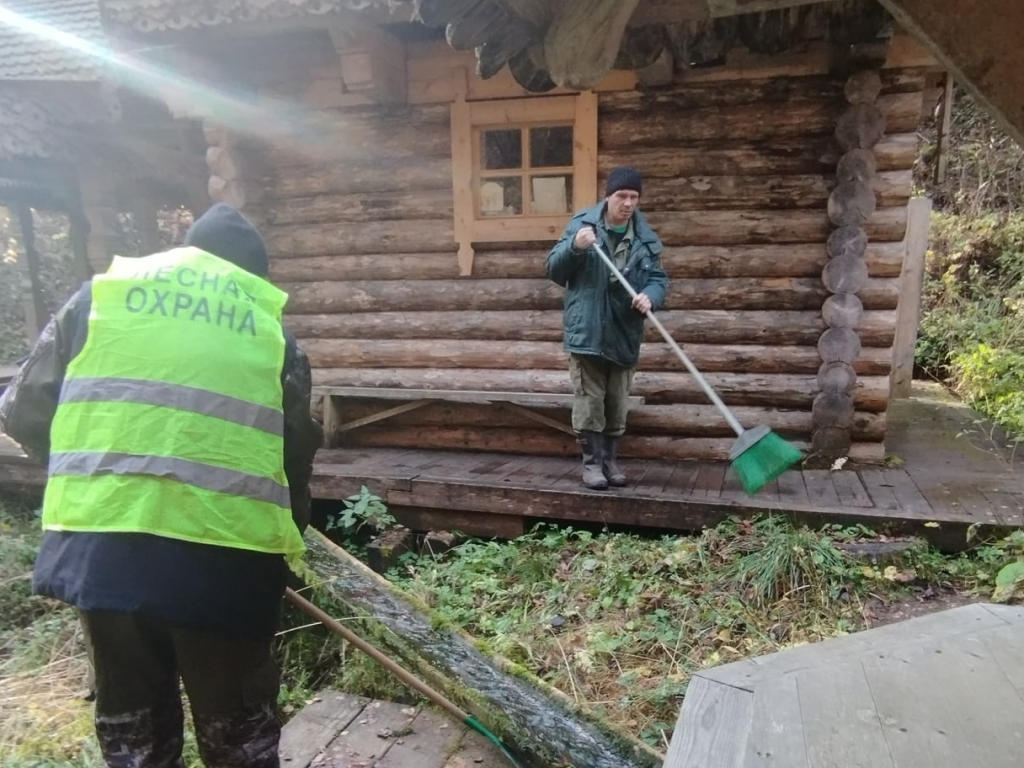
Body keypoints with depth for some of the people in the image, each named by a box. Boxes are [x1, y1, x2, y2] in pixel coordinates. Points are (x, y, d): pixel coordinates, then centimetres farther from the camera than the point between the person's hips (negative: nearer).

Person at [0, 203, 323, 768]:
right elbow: (295, 456, 10)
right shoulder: (270, 328, 9)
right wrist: (286, 536, 26)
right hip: (224, 555, -1)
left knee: (131, 722, 22)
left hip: (101, 543, 2)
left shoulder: (101, 294, 12)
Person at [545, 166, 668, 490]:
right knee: (589, 400, 1)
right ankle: (592, 461, 13)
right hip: (587, 330, -3)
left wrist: (650, 296, -19)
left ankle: (610, 458, 26)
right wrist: (575, 246, -23)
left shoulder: (646, 237, 4)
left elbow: (659, 277, 5)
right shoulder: (582, 223, -3)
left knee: (617, 403, 12)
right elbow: (554, 269, -4)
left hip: (624, 333, 3)